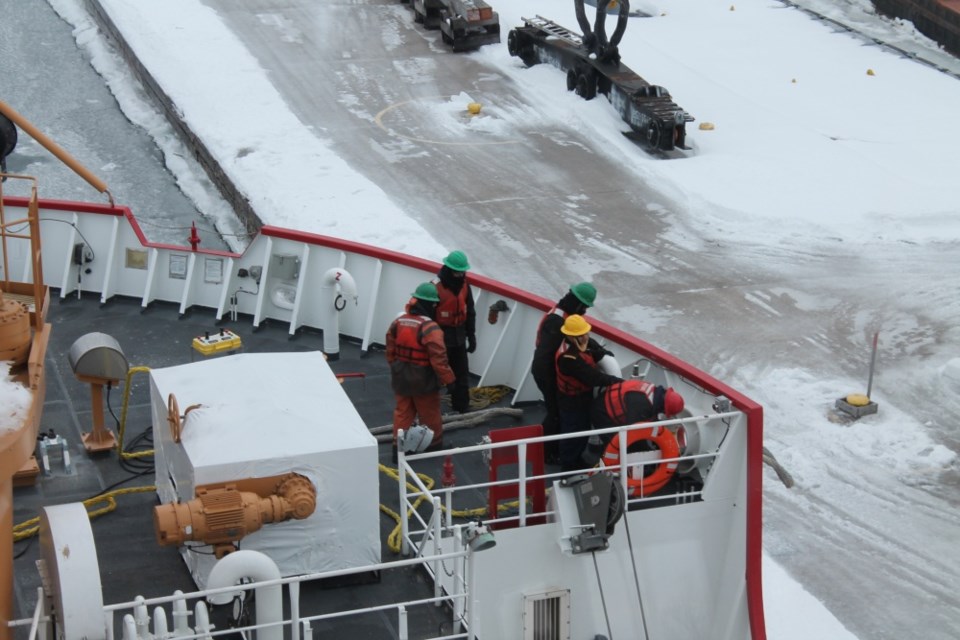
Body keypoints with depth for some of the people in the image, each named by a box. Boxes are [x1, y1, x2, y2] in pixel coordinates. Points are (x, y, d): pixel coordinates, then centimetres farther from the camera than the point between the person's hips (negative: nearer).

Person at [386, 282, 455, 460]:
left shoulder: (398, 322, -2)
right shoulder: (430, 328, -24)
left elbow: (391, 351, 8)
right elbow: (438, 358, -24)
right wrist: (448, 378, -12)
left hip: (401, 378, 6)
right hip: (423, 381, -5)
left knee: (402, 412, 16)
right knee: (430, 415, 13)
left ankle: (399, 447, 18)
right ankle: (435, 445, 27)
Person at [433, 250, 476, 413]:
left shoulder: (464, 284, 3)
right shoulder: (436, 287, -19)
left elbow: (470, 312, 13)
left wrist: (471, 335, 14)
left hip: (459, 337, 7)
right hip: (441, 337, -7)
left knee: (462, 374, 14)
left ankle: (462, 409, 25)